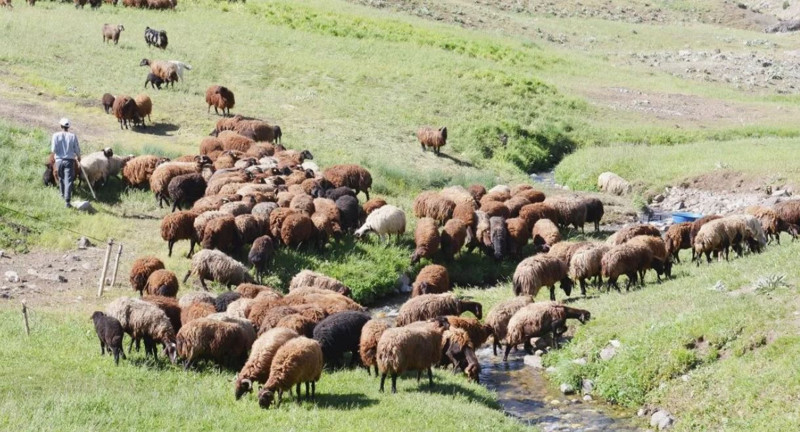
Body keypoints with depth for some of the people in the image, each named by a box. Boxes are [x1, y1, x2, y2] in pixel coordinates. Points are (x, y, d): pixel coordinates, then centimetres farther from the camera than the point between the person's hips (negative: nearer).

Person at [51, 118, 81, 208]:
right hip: (69, 160, -2)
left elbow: (53, 149, -9)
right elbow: (77, 149, -2)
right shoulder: (73, 136, -7)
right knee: (68, 180, -4)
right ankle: (67, 200, -13)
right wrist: (78, 157, 18)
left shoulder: (56, 135, -7)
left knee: (61, 178, 24)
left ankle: (63, 194, 43)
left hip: (59, 160, 2)